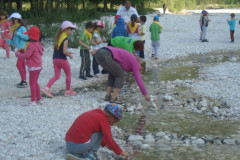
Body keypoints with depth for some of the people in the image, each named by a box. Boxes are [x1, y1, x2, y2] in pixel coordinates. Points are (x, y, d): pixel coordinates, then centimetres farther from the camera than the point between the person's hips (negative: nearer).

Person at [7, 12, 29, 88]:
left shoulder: (22, 28, -11)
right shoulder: (15, 29, 14)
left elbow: (27, 37, -20)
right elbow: (14, 42, 18)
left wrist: (18, 33, -20)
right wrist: (7, 40, 8)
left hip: (24, 49, -9)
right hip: (20, 49, 9)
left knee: (19, 64, -12)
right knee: (22, 65, 11)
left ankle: (23, 81, -6)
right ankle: (24, 81, 18)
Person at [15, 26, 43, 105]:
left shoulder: (31, 45, -20)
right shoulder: (38, 44, 8)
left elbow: (27, 56, -23)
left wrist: (18, 54, -7)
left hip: (33, 67, -9)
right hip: (38, 66, 9)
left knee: (32, 83, -1)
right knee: (35, 83, 19)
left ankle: (33, 100, 4)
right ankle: (39, 98, 23)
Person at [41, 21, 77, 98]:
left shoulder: (58, 36, 11)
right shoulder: (65, 38, -15)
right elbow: (64, 51, -23)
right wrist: (70, 55, -4)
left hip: (55, 59, 7)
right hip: (62, 59, -7)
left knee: (56, 76, 9)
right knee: (68, 74, 13)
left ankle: (46, 88, -8)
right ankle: (68, 91, 22)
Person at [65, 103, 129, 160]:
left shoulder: (94, 113, 19)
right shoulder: (104, 120, -7)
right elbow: (110, 141, -8)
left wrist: (105, 144, 40)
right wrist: (121, 152, 6)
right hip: (80, 146, -8)